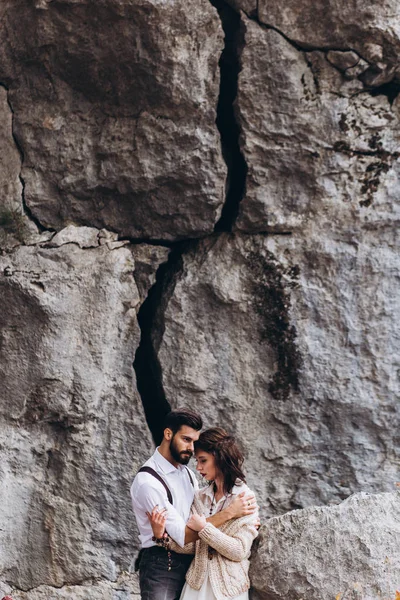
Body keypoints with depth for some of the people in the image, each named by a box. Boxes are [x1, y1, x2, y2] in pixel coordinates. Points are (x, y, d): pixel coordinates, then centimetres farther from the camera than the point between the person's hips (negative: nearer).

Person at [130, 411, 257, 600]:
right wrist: (228, 512, -25)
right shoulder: (148, 481, -20)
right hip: (162, 568, -8)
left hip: (189, 562, 8)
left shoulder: (186, 472, 9)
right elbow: (182, 536, -24)